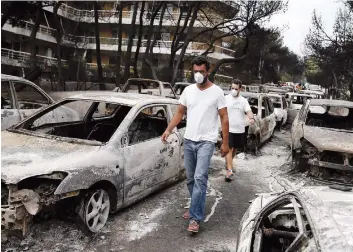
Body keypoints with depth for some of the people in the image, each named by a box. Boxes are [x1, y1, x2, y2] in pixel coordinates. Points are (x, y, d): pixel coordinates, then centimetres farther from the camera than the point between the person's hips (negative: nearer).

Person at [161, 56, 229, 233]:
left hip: (206, 142, -5)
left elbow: (224, 118, -3)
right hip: (188, 141, 5)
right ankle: (196, 208, 33)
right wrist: (168, 130, -3)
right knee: (190, 179, 14)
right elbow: (179, 113, 11)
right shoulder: (188, 90, 7)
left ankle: (195, 218, -9)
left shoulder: (217, 92, -5)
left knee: (200, 178, -15)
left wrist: (225, 142, -6)